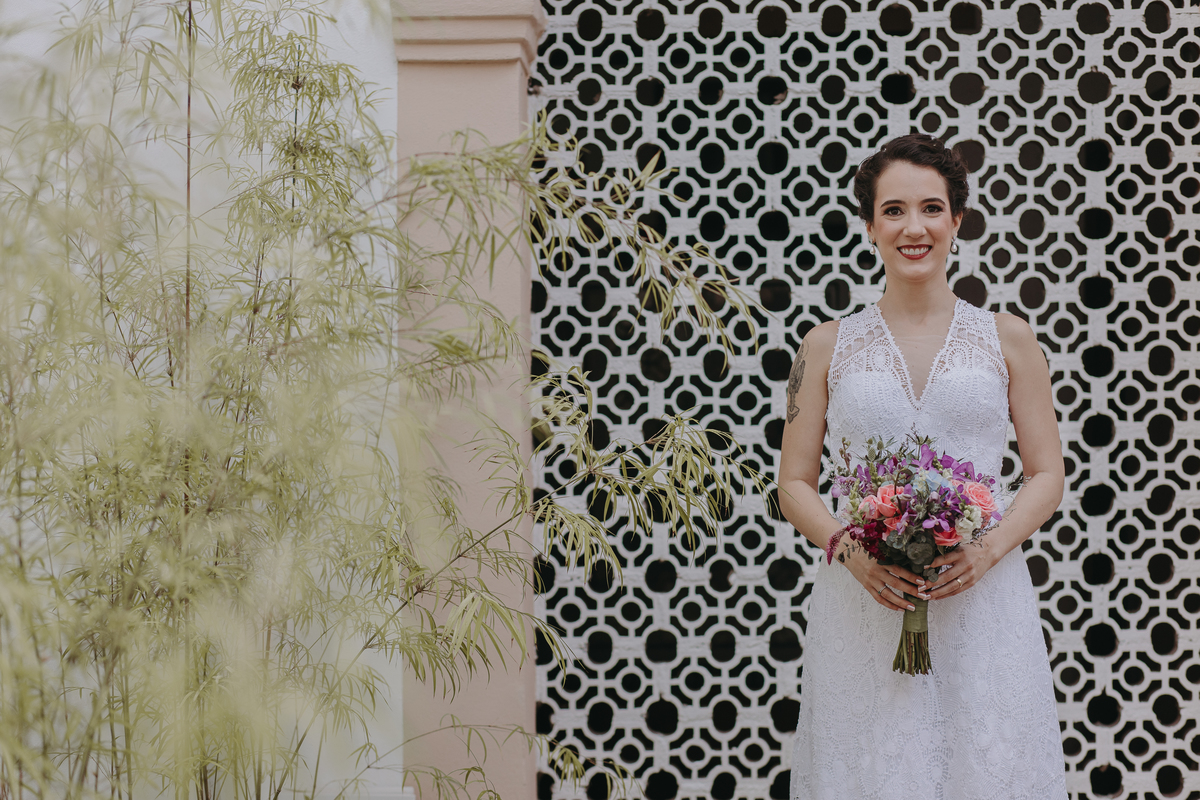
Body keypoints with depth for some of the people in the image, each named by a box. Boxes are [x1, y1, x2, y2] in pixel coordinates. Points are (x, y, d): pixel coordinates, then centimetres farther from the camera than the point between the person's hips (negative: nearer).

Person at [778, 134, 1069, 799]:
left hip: (981, 601, 0)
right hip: (862, 606, 0)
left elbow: (1046, 477, 8)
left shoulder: (1008, 340, 7)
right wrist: (850, 548, -10)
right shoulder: (828, 346, 7)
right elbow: (795, 485, 9)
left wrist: (987, 549, -10)